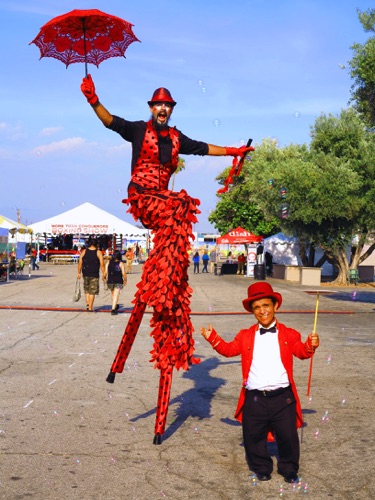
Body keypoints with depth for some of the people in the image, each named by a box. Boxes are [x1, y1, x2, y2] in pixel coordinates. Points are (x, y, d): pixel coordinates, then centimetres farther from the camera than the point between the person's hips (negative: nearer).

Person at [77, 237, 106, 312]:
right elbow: (102, 264, -11)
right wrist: (104, 273, -3)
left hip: (85, 274, 3)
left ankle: (87, 303, 10)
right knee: (92, 291, 3)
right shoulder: (98, 252, -5)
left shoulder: (84, 251, 2)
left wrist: (79, 273, 8)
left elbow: (80, 263, 1)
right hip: (94, 275, -3)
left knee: (86, 289, 22)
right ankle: (90, 308, 2)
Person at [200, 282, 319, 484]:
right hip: (254, 398, 2)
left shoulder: (289, 335, 5)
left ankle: (289, 469, 28)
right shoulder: (246, 336, 9)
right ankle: (262, 468, 32)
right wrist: (213, 338, -10)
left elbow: (301, 352, -3)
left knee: (288, 437, 5)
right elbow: (229, 349, 5)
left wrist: (310, 346, -25)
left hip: (282, 397, -1)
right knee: (253, 437, 10)